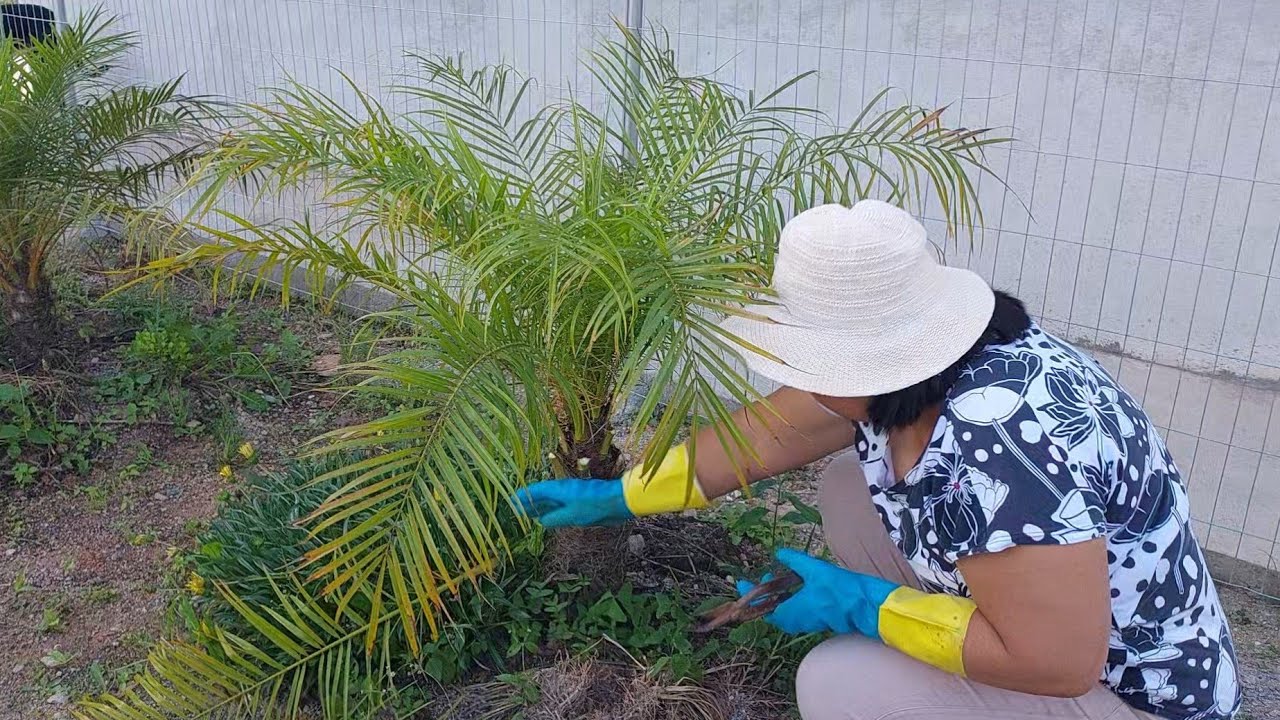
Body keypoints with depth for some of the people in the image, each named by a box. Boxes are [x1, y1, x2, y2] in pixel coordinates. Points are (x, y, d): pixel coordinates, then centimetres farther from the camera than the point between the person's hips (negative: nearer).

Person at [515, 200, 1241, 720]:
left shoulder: (991, 443, -37)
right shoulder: (908, 364, -10)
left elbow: (1056, 662, -34)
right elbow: (767, 432, -1)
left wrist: (860, 605, -24)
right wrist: (616, 497, 4)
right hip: (1027, 606, 8)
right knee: (851, 488, 2)